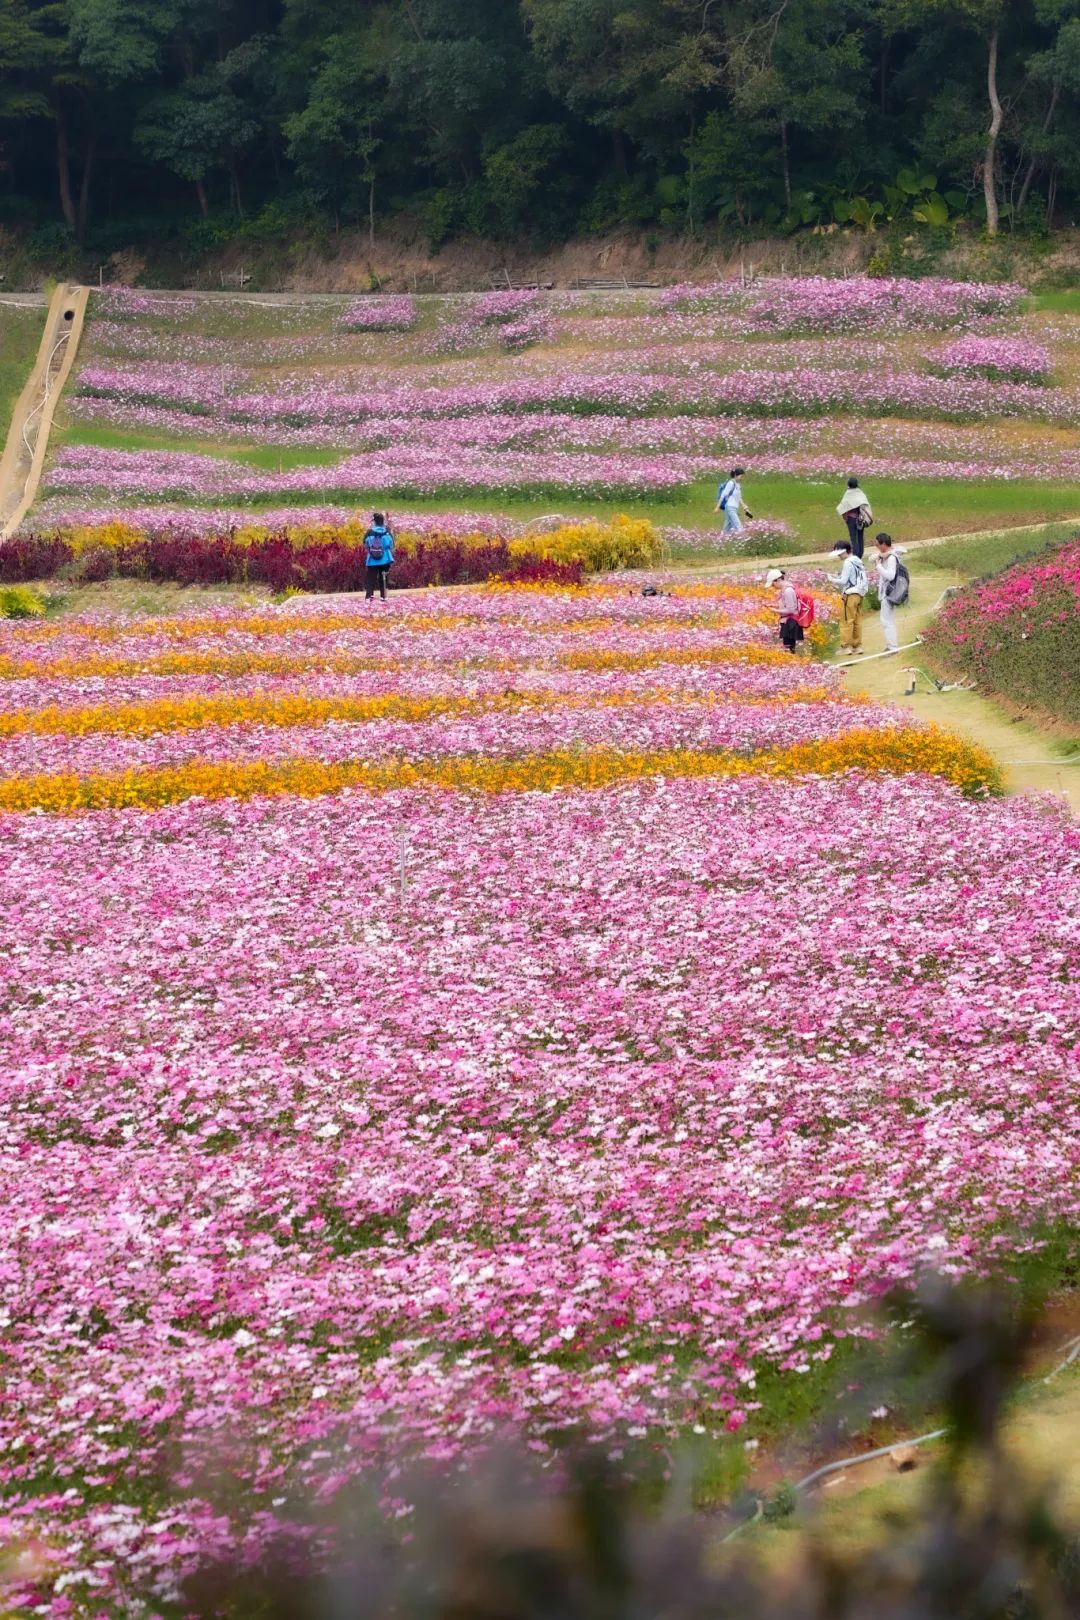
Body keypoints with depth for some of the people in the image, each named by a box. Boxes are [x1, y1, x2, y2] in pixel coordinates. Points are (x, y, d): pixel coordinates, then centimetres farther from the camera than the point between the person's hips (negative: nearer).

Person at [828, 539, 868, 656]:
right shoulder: (858, 562, 12)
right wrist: (838, 576, 15)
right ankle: (857, 645, 14)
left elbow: (843, 581, -16)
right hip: (859, 594, 9)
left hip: (850, 595, -9)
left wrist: (832, 579, 1)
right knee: (857, 621, 11)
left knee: (846, 621, -3)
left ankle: (846, 646, -2)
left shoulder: (848, 563, -15)